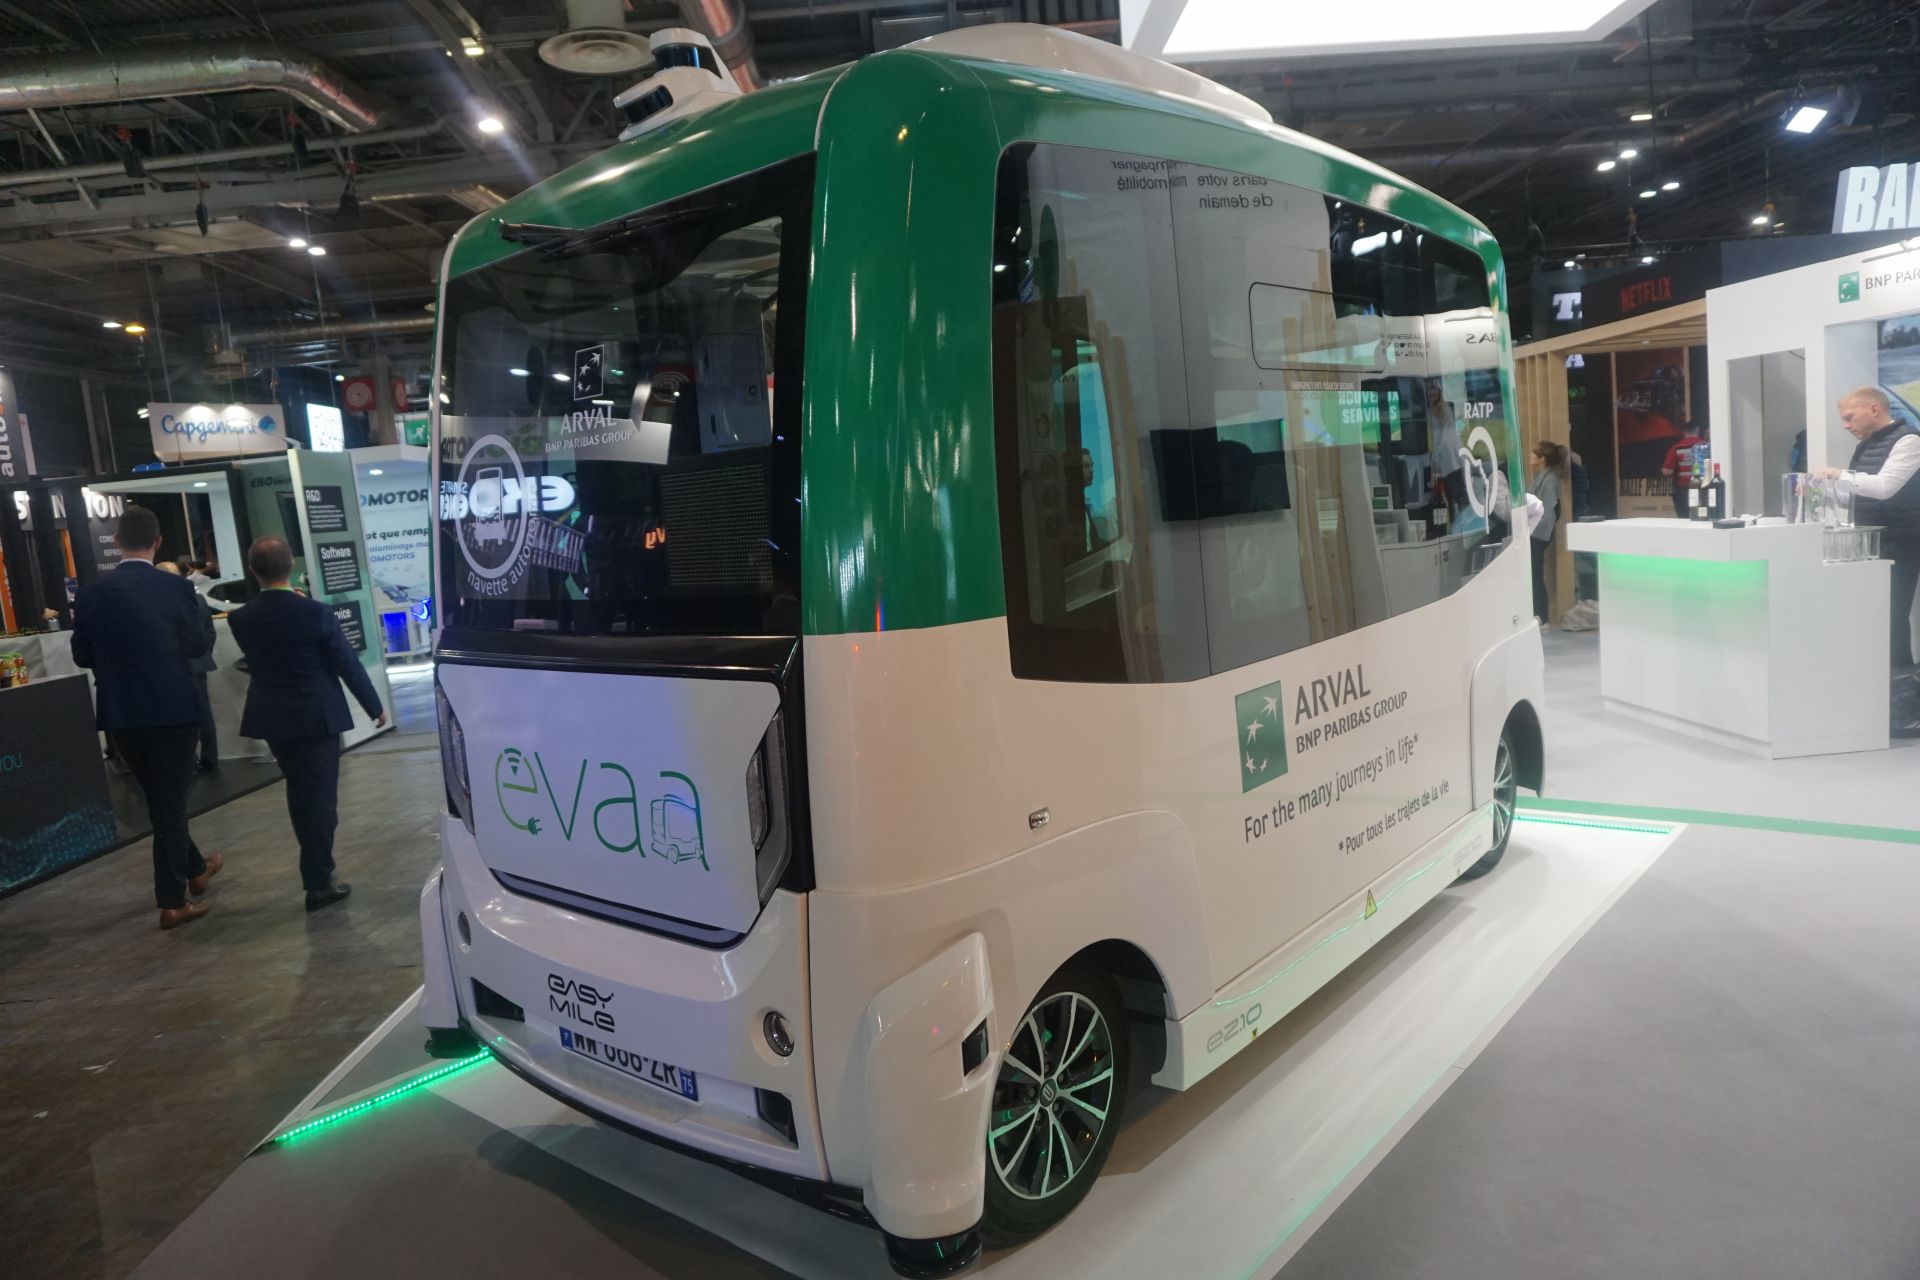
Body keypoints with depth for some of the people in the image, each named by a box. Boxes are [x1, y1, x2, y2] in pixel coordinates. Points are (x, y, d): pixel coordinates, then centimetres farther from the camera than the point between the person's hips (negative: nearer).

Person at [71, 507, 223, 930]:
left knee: (158, 799, 19)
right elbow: (198, 645, -1)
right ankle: (172, 901, 5)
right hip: (173, 709, -3)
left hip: (121, 715, 3)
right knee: (170, 800, 4)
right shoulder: (175, 588, -12)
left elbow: (82, 655, 4)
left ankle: (194, 868, 36)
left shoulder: (91, 593, -4)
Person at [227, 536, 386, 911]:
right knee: (320, 796, 3)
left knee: (299, 793, 21)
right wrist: (375, 707, 0)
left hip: (274, 720, 4)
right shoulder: (316, 612, -17)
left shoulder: (240, 619, -6)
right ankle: (318, 883, 6)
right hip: (318, 718, -4)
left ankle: (316, 864, 35)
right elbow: (348, 665, -12)